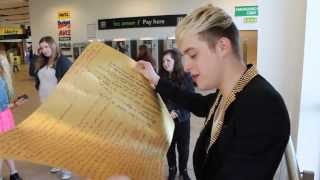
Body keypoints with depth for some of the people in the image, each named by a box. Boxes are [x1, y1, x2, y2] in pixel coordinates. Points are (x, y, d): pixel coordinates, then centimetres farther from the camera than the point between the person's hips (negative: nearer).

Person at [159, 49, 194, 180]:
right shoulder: (160, 77, -4)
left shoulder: (186, 78, -8)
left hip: (182, 119, -1)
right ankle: (172, 169, 38)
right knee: (169, 146, 14)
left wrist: (178, 113, -17)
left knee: (183, 147, 13)